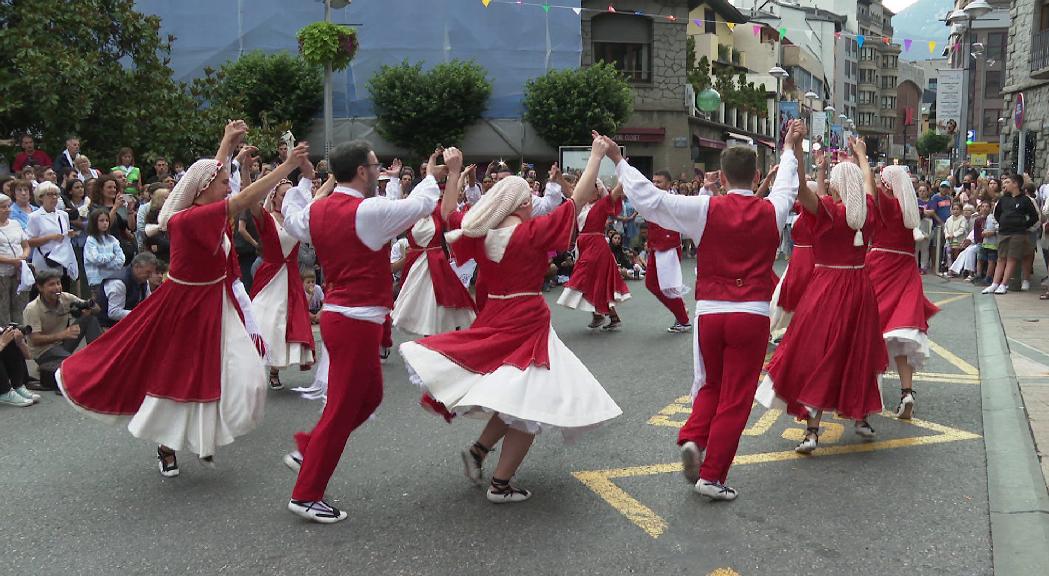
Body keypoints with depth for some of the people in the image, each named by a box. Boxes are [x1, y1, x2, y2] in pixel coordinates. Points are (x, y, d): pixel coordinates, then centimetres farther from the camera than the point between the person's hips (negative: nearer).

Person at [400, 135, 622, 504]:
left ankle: (478, 450, 15)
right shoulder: (532, 232, -14)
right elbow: (578, 200, -13)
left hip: (492, 318, 7)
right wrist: (597, 155, -5)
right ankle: (500, 485, 5)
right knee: (529, 404, 3)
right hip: (526, 322, -7)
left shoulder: (479, 234, 0)